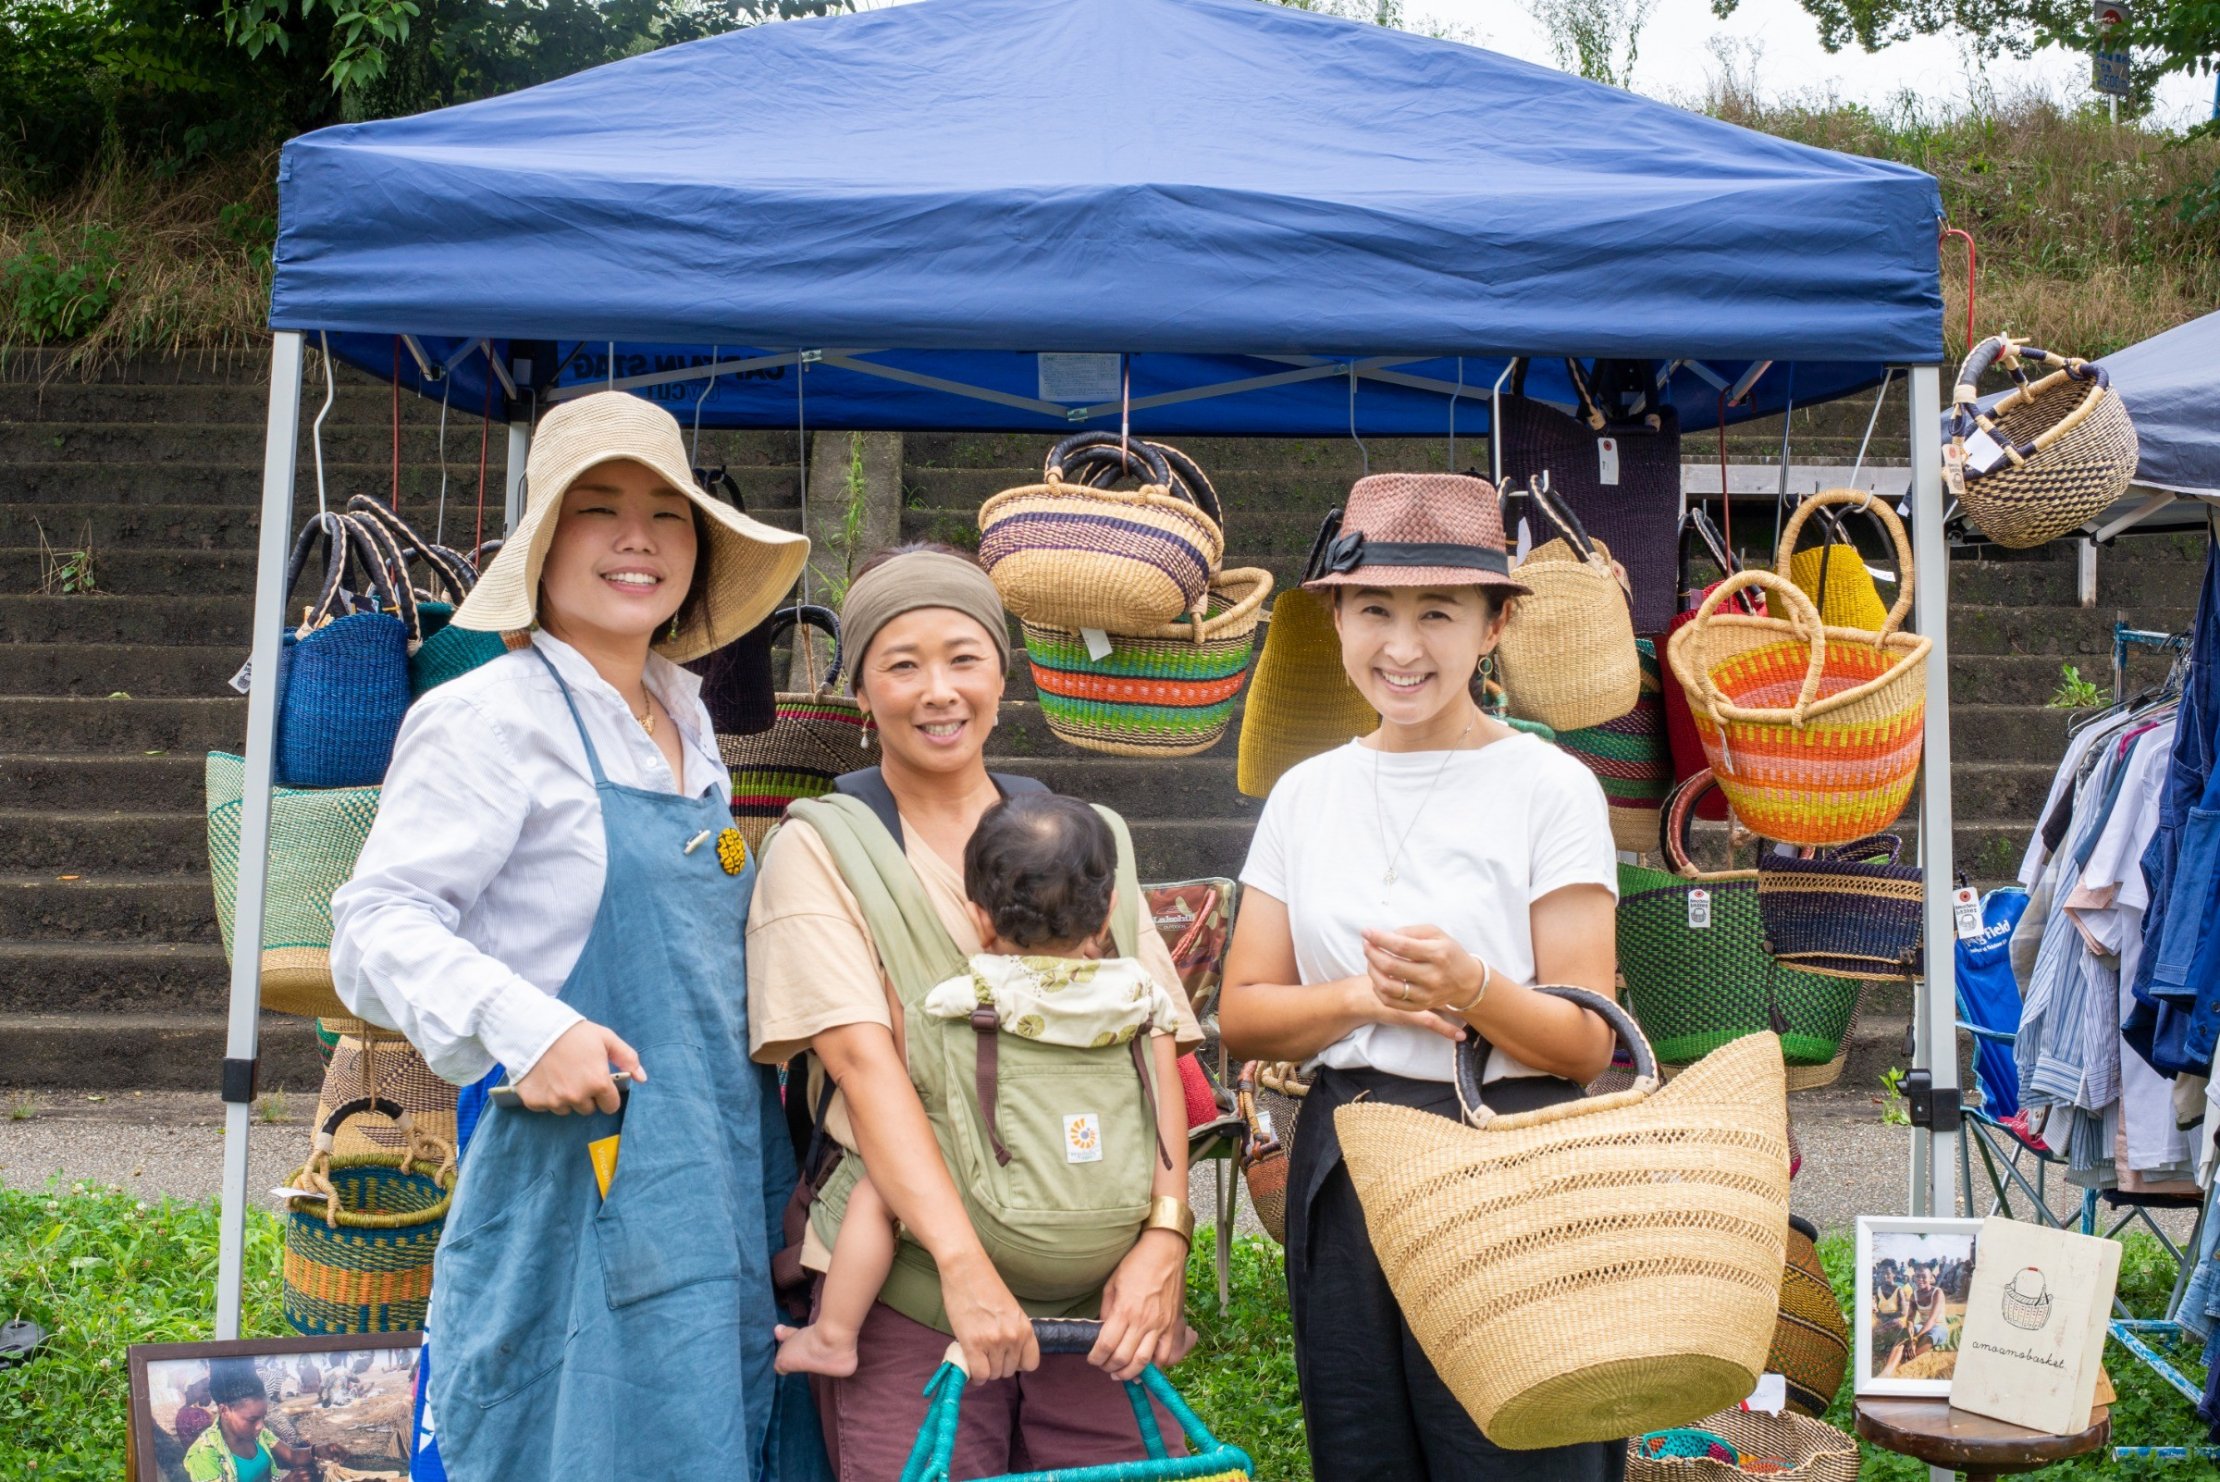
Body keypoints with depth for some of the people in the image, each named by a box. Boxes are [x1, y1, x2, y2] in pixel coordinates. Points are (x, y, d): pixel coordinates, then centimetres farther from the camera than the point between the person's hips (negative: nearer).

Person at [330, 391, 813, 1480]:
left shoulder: (686, 719, 15)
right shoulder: (490, 715, -9)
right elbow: (379, 923, -15)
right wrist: (527, 1029, -28)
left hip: (721, 1201, 8)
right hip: (575, 1190, -7)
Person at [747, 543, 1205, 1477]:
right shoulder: (820, 849, 1)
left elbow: (1155, 1045, 4)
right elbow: (863, 1057, -12)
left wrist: (1165, 1233, -10)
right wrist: (964, 1263, -22)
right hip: (909, 1288, -2)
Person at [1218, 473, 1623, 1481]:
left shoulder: (1549, 786, -5)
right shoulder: (1305, 794, 8)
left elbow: (1586, 1047, -7)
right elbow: (1241, 1017, 6)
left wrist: (1471, 989, -26)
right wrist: (1366, 996, -11)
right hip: (1345, 1180, 4)